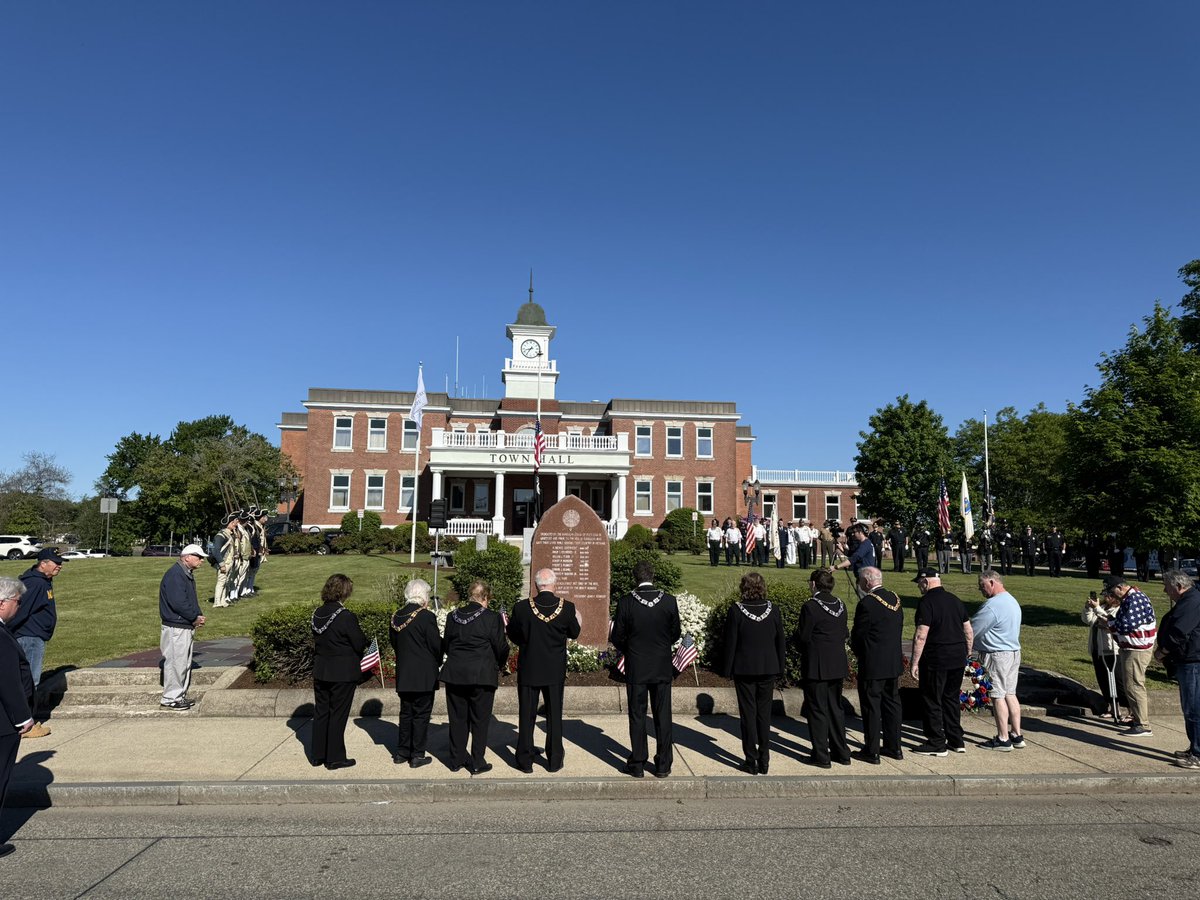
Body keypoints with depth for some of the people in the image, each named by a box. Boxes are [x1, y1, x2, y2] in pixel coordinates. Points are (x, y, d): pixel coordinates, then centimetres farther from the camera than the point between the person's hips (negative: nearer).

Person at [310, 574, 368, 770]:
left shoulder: (317, 614, 2)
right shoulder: (346, 617, -20)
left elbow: (317, 639, 12)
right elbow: (360, 644, -16)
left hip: (320, 671, 7)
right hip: (343, 673, -6)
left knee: (321, 712, 16)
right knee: (338, 715, 4)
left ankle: (317, 755, 26)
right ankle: (334, 758, 12)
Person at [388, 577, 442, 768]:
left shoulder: (396, 617, 3)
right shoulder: (426, 616, -17)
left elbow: (394, 643, 12)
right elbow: (437, 645, -14)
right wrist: (438, 661, 5)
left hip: (403, 674, 6)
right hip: (424, 675, -6)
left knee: (406, 713, 17)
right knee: (421, 714, 4)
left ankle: (401, 752, 23)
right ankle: (417, 755, 9)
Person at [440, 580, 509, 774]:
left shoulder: (453, 617, 4)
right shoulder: (492, 618, -10)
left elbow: (446, 646, 11)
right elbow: (501, 648, -6)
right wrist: (498, 665, 13)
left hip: (454, 674, 4)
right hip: (482, 676, -4)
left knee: (457, 718, 14)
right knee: (480, 719, 7)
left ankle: (456, 760, 23)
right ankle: (477, 763, 12)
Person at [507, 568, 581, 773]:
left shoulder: (521, 608, -14)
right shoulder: (567, 607, -12)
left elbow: (514, 637, -3)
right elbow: (574, 633, 3)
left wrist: (508, 624, 18)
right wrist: (578, 622, 25)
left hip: (528, 670, -1)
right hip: (555, 671, 1)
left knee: (526, 716, 11)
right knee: (554, 715, 13)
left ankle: (525, 761, 18)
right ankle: (554, 760, 20)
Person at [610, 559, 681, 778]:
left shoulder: (625, 603, -13)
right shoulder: (669, 601, -7)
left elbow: (617, 638, -7)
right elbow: (676, 633, 2)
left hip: (636, 669, -1)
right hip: (663, 668, 2)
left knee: (637, 716, 9)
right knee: (662, 716, 11)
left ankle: (637, 764, 15)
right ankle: (663, 765, 17)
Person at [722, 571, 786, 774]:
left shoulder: (736, 610, -12)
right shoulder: (773, 610, -3)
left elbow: (730, 643, -8)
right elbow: (781, 641, 4)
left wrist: (728, 670, 1)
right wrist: (780, 668, 13)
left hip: (744, 669, -3)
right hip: (768, 669, 3)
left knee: (748, 714, 6)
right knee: (764, 714, 12)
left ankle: (751, 762, 9)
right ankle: (764, 761, 16)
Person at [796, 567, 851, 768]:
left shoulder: (810, 607, -17)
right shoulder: (840, 605, 3)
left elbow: (803, 638, -14)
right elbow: (845, 635, 10)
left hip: (816, 666, -6)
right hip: (838, 665, 6)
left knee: (817, 709, 4)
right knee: (835, 707, 17)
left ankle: (821, 755, 10)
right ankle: (841, 752, 24)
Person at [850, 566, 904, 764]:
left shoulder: (867, 603, -20)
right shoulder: (895, 599, 6)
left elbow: (857, 635, -13)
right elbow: (898, 630, 12)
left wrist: (858, 654, 5)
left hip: (872, 665, -8)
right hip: (894, 663, 8)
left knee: (871, 707, 2)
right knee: (892, 703, 16)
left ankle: (871, 752, 9)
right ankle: (894, 747, 26)